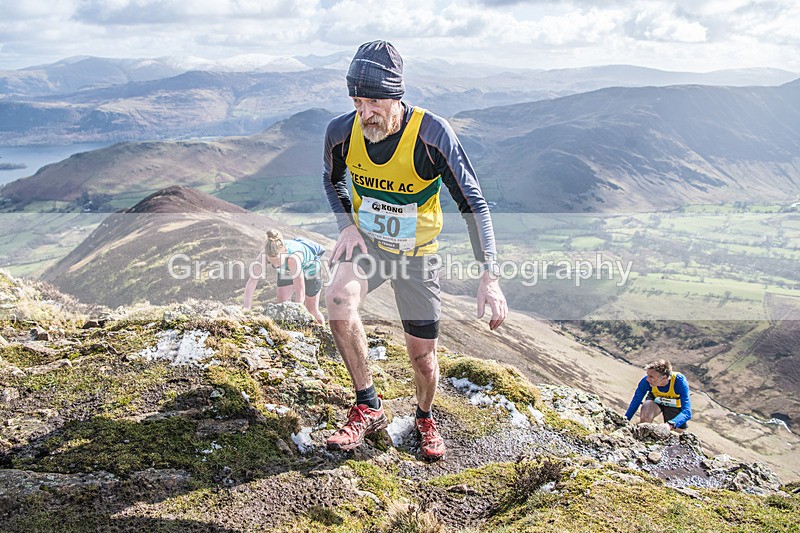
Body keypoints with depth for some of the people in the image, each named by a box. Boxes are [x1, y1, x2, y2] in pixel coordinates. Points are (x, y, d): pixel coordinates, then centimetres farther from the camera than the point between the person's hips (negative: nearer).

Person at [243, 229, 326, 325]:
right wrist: (246, 307, -39)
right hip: (286, 271, 4)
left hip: (309, 268, -3)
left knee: (312, 310, 10)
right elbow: (251, 282, -34)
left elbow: (300, 294, -47)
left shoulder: (293, 258, -48)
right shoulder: (264, 255, -37)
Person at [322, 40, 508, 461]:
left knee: (423, 358, 3)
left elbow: (472, 202, -21)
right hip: (365, 242, 2)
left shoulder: (432, 134, -26)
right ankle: (368, 408, -13)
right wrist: (347, 225, -10)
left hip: (416, 252, -1)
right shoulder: (341, 132, -15)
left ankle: (425, 418, 38)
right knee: (339, 299, -31)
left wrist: (489, 275, -28)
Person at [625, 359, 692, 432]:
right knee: (645, 416, -32)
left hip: (674, 407, 0)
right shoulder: (646, 381, -33)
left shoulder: (679, 381, -39)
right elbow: (635, 403, -18)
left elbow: (687, 412, -44)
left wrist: (671, 424, -61)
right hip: (655, 401, 0)